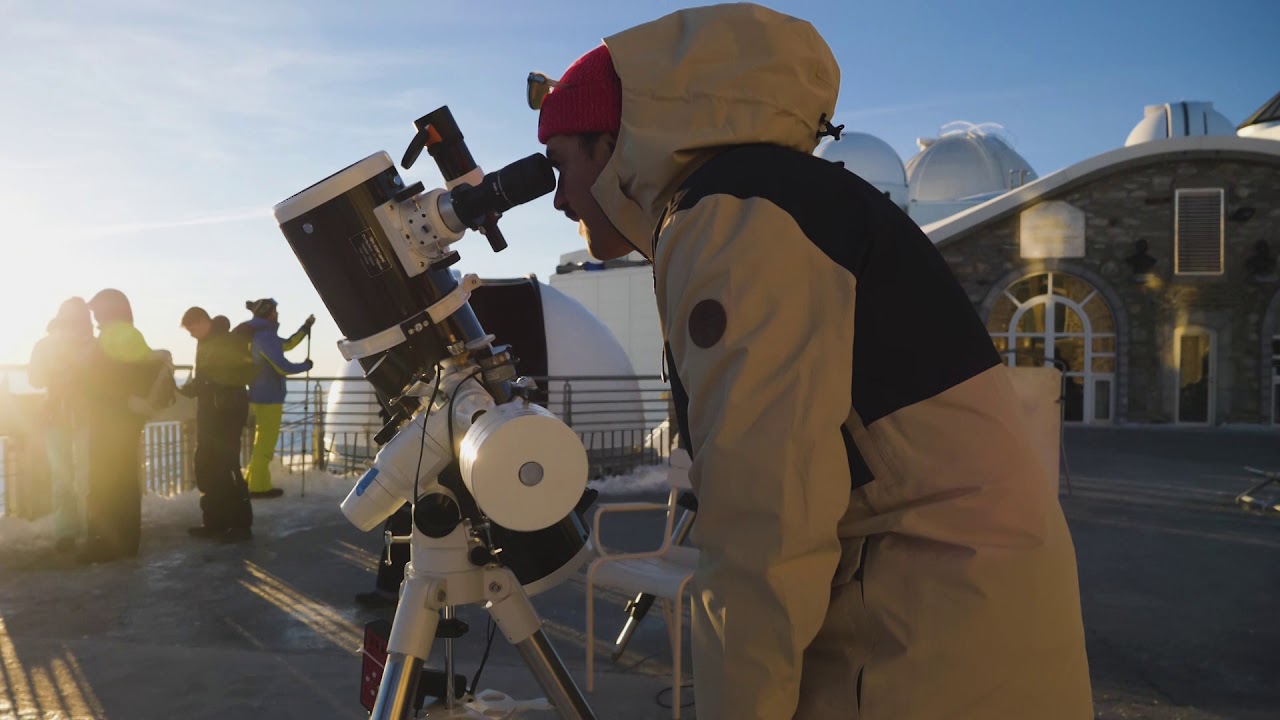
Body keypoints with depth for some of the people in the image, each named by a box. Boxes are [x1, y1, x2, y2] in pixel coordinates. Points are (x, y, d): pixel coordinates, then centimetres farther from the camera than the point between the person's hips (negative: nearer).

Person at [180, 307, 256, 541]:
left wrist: (216, 376, -18)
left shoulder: (231, 341, -11)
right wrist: (193, 386, 10)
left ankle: (241, 524, -4)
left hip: (228, 410, -9)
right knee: (207, 467, 8)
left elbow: (249, 371, -18)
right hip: (210, 410, 9)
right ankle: (216, 521, 15)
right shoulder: (205, 344, 15)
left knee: (226, 467, -10)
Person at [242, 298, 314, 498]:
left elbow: (288, 344, 24)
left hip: (262, 397, 10)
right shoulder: (265, 337, -19)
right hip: (268, 398, -10)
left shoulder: (263, 334, 12)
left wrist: (306, 327, 19)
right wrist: (307, 365, -6)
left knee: (262, 443, 18)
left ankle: (255, 483, 24)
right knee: (265, 444, -3)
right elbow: (284, 367, -21)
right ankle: (257, 486, 3)